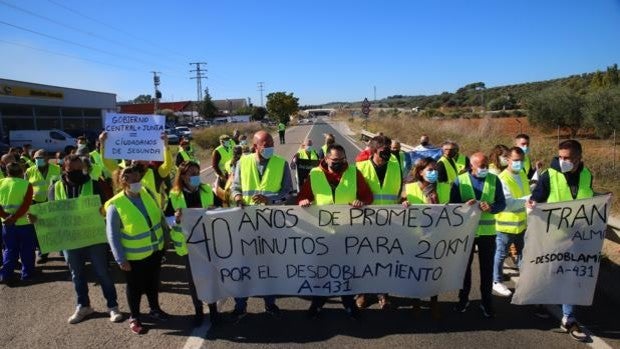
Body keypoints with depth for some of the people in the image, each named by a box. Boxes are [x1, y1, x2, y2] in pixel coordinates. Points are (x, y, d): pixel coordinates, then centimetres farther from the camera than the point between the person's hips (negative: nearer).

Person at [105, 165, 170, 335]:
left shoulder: (148, 194, -8)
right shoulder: (115, 206, -22)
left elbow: (160, 217, 4)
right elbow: (112, 235, -17)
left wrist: (165, 238, 7)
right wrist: (121, 259, -16)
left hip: (155, 249, 5)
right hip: (134, 256, -4)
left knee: (153, 283, 21)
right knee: (135, 287, 14)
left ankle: (155, 309, 44)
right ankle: (134, 317, 36)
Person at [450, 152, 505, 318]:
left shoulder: (494, 180, 0)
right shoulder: (460, 180, -4)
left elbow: (502, 203, 0)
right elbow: (452, 205, -5)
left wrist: (491, 208, -22)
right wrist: (465, 205, -25)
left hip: (487, 231, 1)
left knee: (487, 268, 10)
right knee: (465, 266, 12)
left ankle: (486, 301, 25)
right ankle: (463, 299, 27)